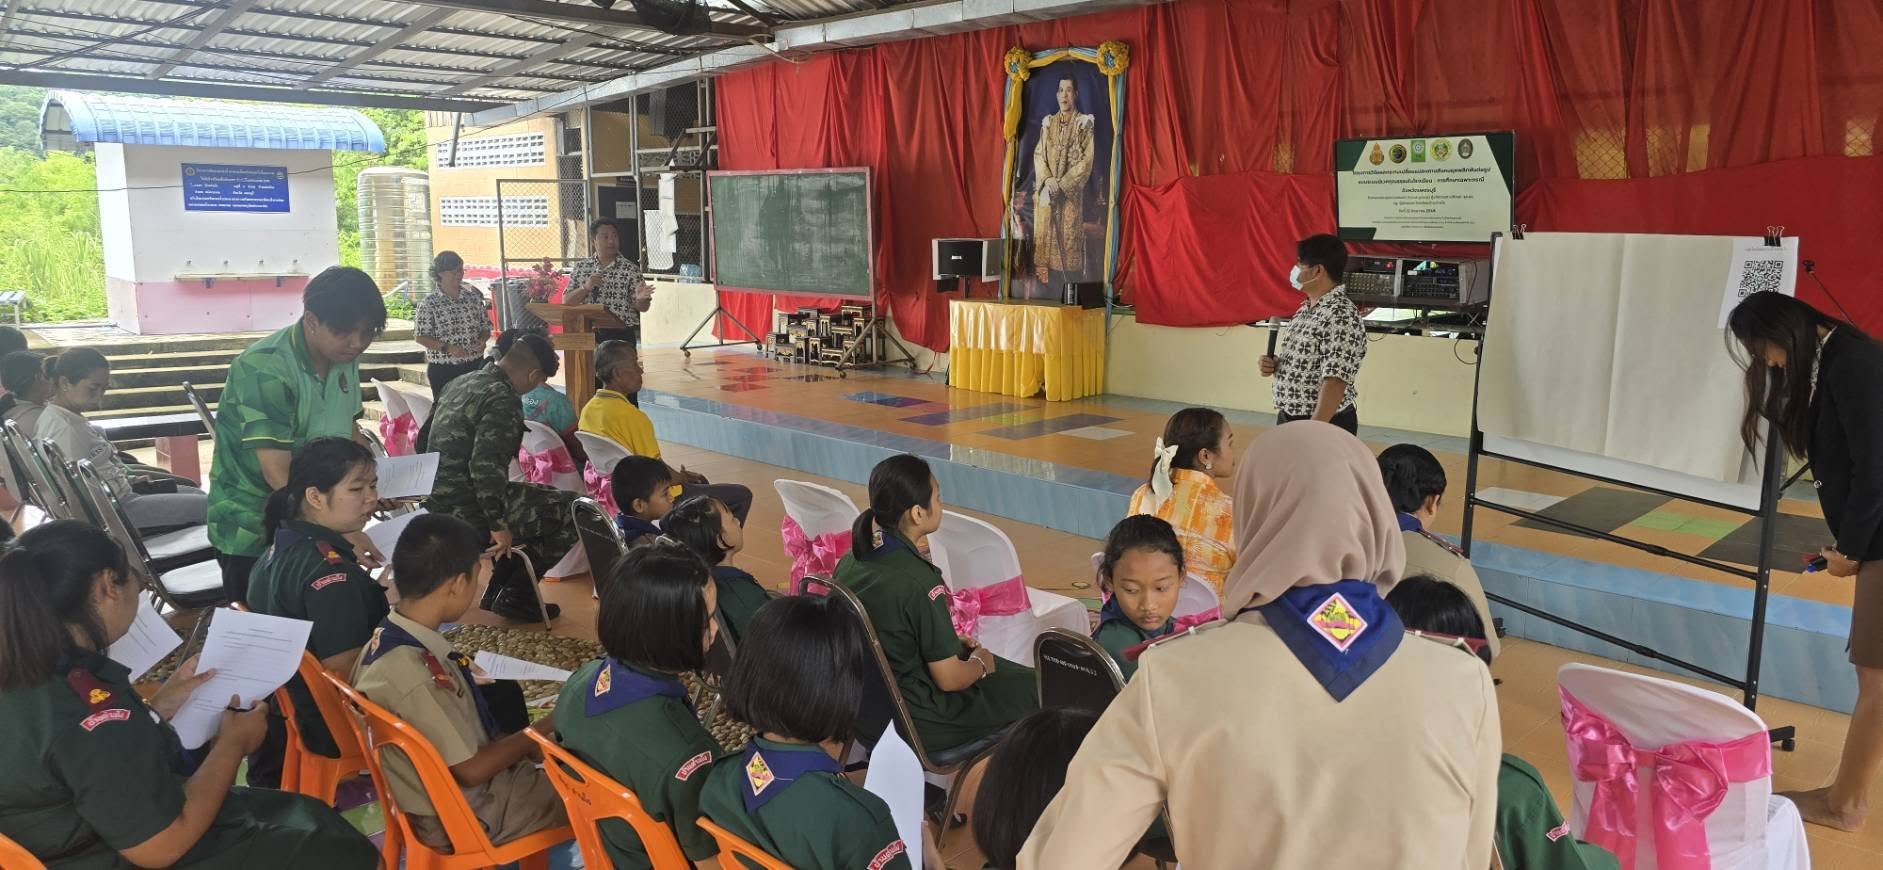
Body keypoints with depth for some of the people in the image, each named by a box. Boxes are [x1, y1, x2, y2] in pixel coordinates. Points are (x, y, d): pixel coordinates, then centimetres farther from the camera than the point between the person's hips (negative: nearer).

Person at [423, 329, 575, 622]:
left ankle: (499, 591, 29)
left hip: (436, 504, 10)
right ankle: (516, 595, 7)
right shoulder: (504, 401, -19)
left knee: (536, 499, 31)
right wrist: (498, 525, -20)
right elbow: (486, 466, -29)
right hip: (469, 515, -10)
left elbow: (424, 440, 20)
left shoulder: (460, 383, 10)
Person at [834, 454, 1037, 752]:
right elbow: (949, 679, -20)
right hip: (918, 725, -8)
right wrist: (980, 663, 1)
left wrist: (951, 644, 13)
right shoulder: (919, 582, -27)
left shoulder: (849, 562, -3)